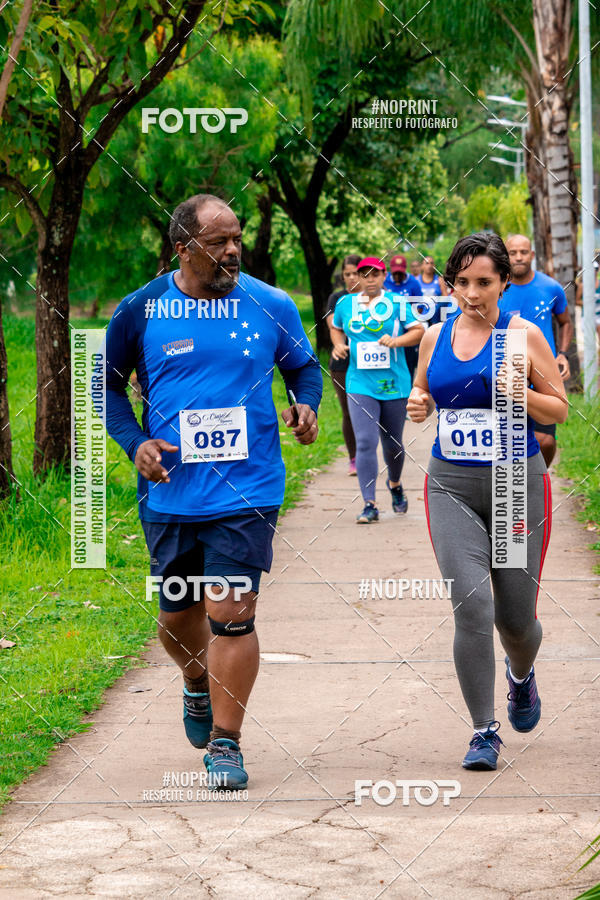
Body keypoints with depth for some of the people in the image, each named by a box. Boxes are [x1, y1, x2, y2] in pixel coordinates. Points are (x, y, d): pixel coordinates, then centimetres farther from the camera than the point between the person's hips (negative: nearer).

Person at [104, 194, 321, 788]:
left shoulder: (270, 306, -1)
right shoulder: (140, 311, -2)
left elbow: (304, 367, 15)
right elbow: (106, 384, 10)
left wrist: (306, 406, -6)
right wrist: (135, 442, -5)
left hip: (246, 491, -1)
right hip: (169, 491, 2)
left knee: (231, 613, -9)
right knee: (177, 615, 14)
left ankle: (226, 742, 3)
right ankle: (198, 688, 47)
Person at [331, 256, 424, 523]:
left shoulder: (397, 303, 0)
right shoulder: (345, 304, 7)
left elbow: (419, 330, -3)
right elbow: (336, 328, 24)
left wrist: (397, 341, -20)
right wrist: (338, 344, 3)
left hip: (394, 384, 0)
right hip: (360, 385, 0)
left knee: (393, 444, 13)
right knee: (365, 442, -14)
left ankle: (395, 484, 44)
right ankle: (369, 504, -13)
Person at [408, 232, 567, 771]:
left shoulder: (524, 334, -3)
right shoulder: (435, 337, 6)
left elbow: (559, 409, 1)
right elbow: (421, 392, 22)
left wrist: (521, 394, -19)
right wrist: (417, 404, -1)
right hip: (452, 485, 2)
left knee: (516, 618, 6)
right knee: (471, 606, -13)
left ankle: (522, 674, 43)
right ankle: (484, 732, -4)